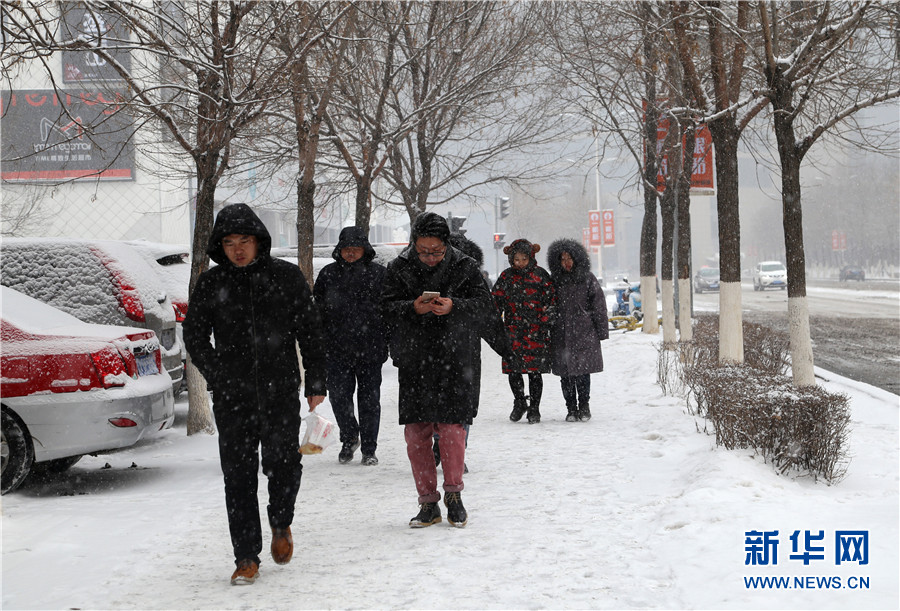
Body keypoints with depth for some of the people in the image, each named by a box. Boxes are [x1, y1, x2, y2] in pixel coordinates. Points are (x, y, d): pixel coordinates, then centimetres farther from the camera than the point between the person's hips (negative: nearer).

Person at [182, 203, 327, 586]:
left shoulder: (287, 277, 3)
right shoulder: (210, 284, 5)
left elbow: (311, 332, 7)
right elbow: (194, 335, 15)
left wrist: (315, 383, 3)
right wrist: (218, 375, 6)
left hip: (281, 393, -1)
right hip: (232, 398, 1)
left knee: (282, 462, -12)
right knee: (238, 476, 1)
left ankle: (281, 525, 19)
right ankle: (246, 559, 10)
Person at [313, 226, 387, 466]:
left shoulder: (378, 273, 3)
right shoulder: (328, 274, 6)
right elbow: (317, 309, 10)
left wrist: (388, 344, 1)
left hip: (370, 348, -1)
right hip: (338, 349, 1)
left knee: (369, 400, 4)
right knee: (339, 397, -1)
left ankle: (369, 449, 15)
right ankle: (349, 438, 23)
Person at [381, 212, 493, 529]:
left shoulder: (465, 267, 2)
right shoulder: (399, 269, 5)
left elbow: (483, 304, -2)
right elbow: (387, 308, 0)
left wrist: (453, 306, -20)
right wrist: (413, 308, -20)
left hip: (455, 360, -2)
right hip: (413, 362, 2)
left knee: (452, 426, -7)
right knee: (415, 431, 1)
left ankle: (453, 494, 10)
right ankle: (428, 502, 11)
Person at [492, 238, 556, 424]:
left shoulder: (540, 275, 2)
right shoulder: (506, 276, 9)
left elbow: (551, 299, 3)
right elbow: (497, 301, 12)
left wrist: (546, 322, -7)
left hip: (536, 332, -2)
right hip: (513, 330, 2)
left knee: (534, 371, -1)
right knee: (512, 369, 0)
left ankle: (534, 409, 10)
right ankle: (519, 402, 21)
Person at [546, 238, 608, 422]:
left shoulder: (587, 279, 2)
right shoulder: (554, 280, 8)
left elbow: (599, 306, 3)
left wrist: (601, 331, 0)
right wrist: (547, 330, 6)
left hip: (583, 333, -2)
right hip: (561, 335, 2)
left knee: (582, 371, -3)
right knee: (565, 373, 3)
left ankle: (584, 407, 11)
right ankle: (571, 409, 12)